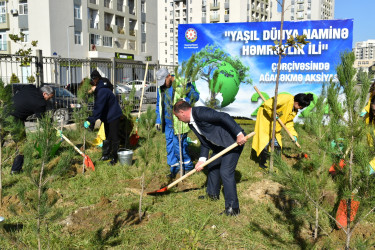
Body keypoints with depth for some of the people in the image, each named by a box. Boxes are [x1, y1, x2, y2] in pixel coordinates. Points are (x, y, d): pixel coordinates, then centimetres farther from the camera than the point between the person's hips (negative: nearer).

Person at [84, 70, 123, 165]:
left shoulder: (102, 91, -25)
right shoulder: (98, 90, 8)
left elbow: (99, 108, -29)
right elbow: (97, 107, 11)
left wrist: (91, 121, -27)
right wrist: (91, 120, 6)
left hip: (113, 117, -10)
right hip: (107, 117, 10)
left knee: (114, 138, -1)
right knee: (107, 137, 17)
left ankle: (114, 157, 7)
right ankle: (106, 155, 28)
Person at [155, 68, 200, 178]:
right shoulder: (161, 88, 10)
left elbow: (195, 95, -8)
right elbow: (159, 104, 20)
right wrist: (158, 120, 16)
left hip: (179, 121, -7)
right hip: (167, 122, 7)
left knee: (179, 144, -5)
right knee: (170, 145, 9)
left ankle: (188, 166, 15)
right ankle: (174, 167, 21)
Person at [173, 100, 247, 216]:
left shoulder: (200, 112, -23)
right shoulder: (191, 123, 9)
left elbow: (224, 117, -31)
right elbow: (204, 142, 12)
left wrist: (239, 134, -35)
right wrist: (202, 159, -1)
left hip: (235, 140, -11)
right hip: (221, 145, 11)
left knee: (225, 172, -14)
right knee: (212, 165, 22)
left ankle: (233, 208, -3)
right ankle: (213, 194, 42)